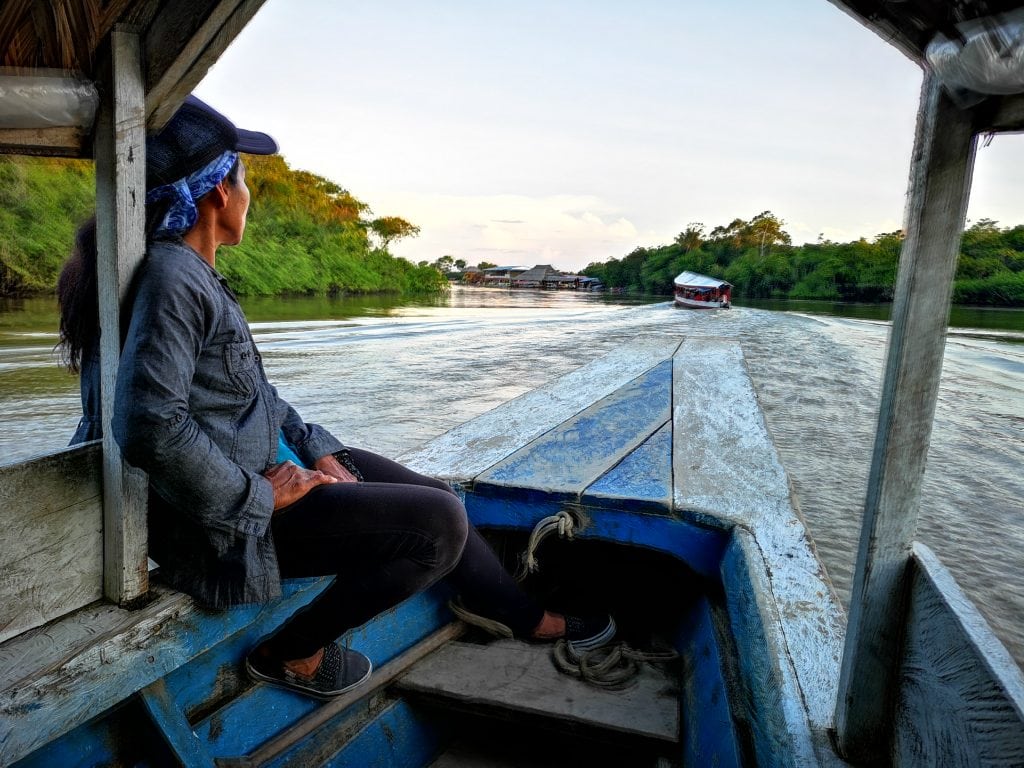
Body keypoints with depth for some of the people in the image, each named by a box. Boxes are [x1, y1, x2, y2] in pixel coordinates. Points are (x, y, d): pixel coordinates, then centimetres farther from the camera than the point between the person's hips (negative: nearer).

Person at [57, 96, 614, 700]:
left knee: (436, 498, 9)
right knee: (438, 525, -16)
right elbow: (151, 429, -30)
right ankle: (291, 651, 4)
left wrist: (318, 449, 4)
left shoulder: (195, 271, 10)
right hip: (225, 518, -10)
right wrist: (261, 496, -21)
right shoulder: (169, 279, -21)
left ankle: (536, 620, 28)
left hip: (272, 461, 10)